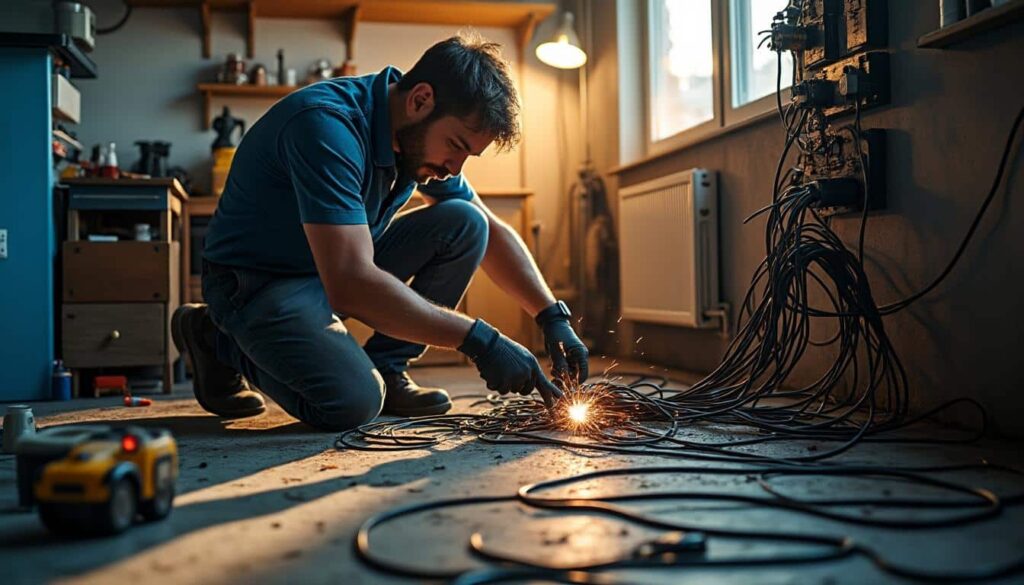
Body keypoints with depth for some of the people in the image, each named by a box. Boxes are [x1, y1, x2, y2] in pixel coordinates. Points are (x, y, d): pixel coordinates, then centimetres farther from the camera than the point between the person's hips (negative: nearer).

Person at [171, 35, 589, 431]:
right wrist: (478, 339, -34)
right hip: (258, 282, -7)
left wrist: (554, 317, -6)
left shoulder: (424, 137, -4)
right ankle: (219, 342, -2)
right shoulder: (328, 124, -31)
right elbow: (351, 285, -38)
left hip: (346, 267, 7)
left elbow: (491, 232, 6)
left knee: (465, 223, -9)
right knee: (354, 402, -30)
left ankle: (384, 366, -1)